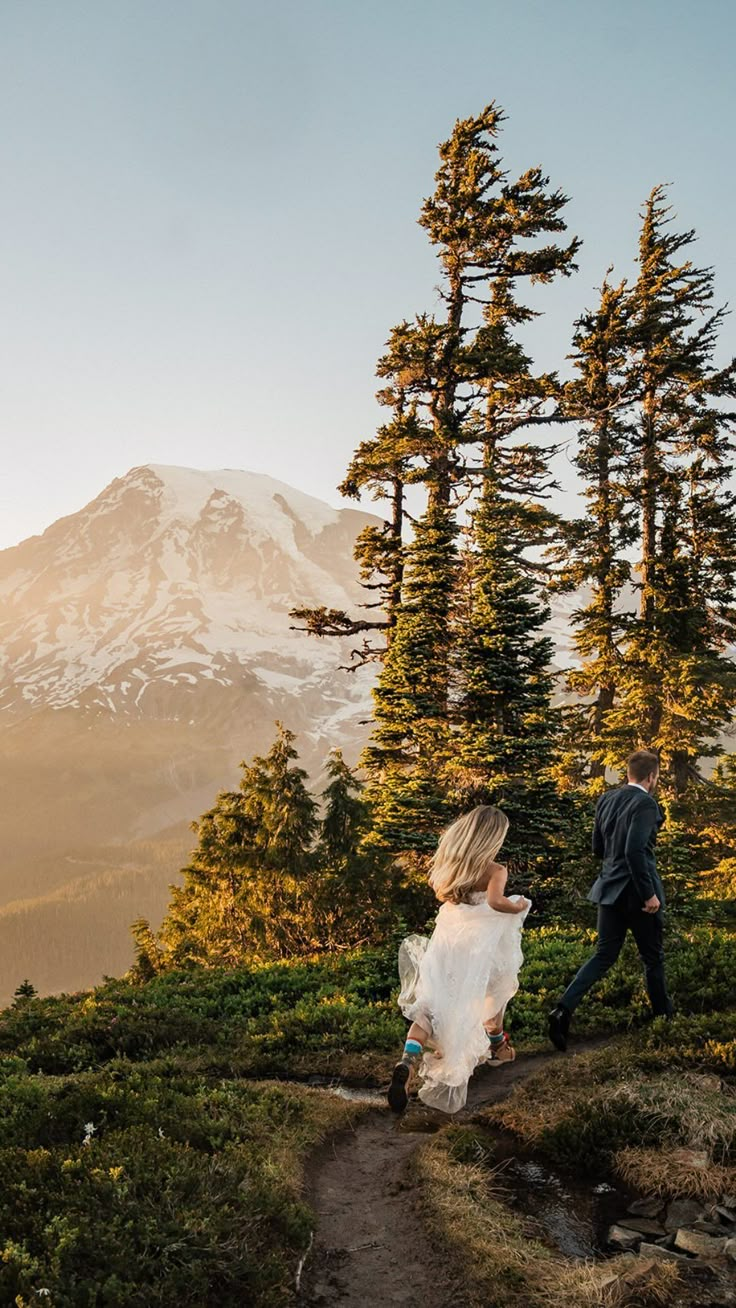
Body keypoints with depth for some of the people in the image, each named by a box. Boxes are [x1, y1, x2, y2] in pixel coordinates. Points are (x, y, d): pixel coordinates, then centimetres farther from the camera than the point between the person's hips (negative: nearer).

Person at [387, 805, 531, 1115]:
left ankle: (408, 1061, -25)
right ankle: (497, 1045, 49)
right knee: (496, 989, 28)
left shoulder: (448, 861, 3)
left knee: (432, 1005, -1)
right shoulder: (495, 871, -14)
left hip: (446, 937, 4)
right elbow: (495, 901, -30)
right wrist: (519, 907, -12)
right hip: (480, 943, -3)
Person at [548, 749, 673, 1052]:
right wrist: (649, 893, -19)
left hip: (610, 889, 6)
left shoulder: (606, 800, 6)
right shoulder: (645, 804, -17)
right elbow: (634, 851, -25)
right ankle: (663, 1013, 32)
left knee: (604, 955, 9)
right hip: (636, 891, -6)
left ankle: (563, 1009, -6)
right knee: (653, 957, 15)